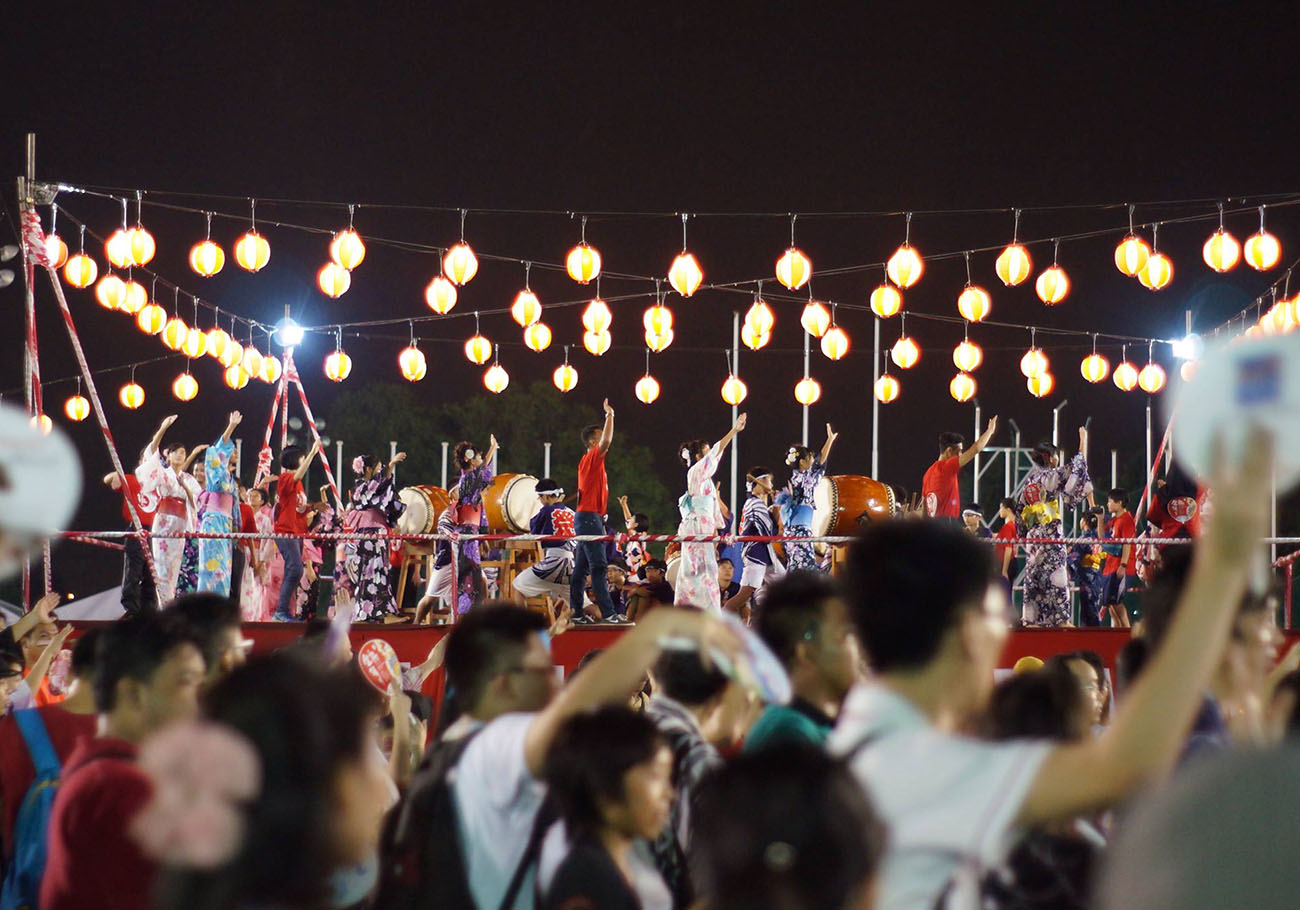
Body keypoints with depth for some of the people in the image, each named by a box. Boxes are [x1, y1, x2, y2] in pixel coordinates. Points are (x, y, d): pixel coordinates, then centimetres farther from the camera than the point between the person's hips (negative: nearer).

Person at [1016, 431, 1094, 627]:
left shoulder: (1029, 481, 13)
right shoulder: (1052, 475, -7)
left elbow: (1020, 511, 16)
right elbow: (1077, 466, -2)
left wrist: (1024, 535, 22)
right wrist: (1083, 440, 8)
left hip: (1032, 535, 7)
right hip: (1051, 534, -7)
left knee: (1034, 577, 6)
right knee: (1055, 574, -9)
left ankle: (1032, 619, 4)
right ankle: (1061, 619, -13)